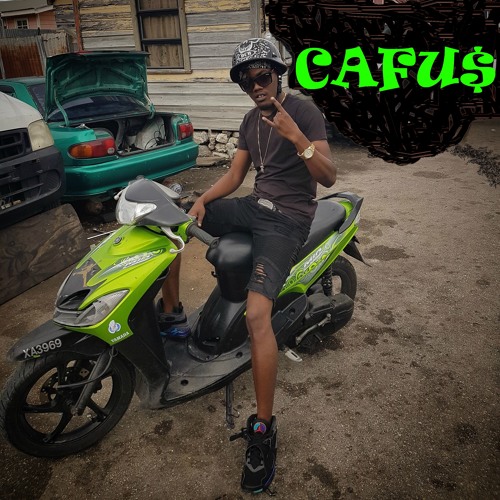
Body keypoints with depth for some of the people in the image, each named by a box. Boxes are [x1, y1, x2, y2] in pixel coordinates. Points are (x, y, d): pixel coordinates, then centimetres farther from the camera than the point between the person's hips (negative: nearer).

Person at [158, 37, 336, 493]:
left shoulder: (304, 111, -7)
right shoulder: (251, 121, 16)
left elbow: (329, 177, -15)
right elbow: (234, 176, 15)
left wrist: (296, 137, -30)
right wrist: (202, 201, -3)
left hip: (288, 219, -8)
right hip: (255, 205, 8)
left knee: (257, 314, -27)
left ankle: (263, 428, -13)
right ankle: (172, 316, 16)